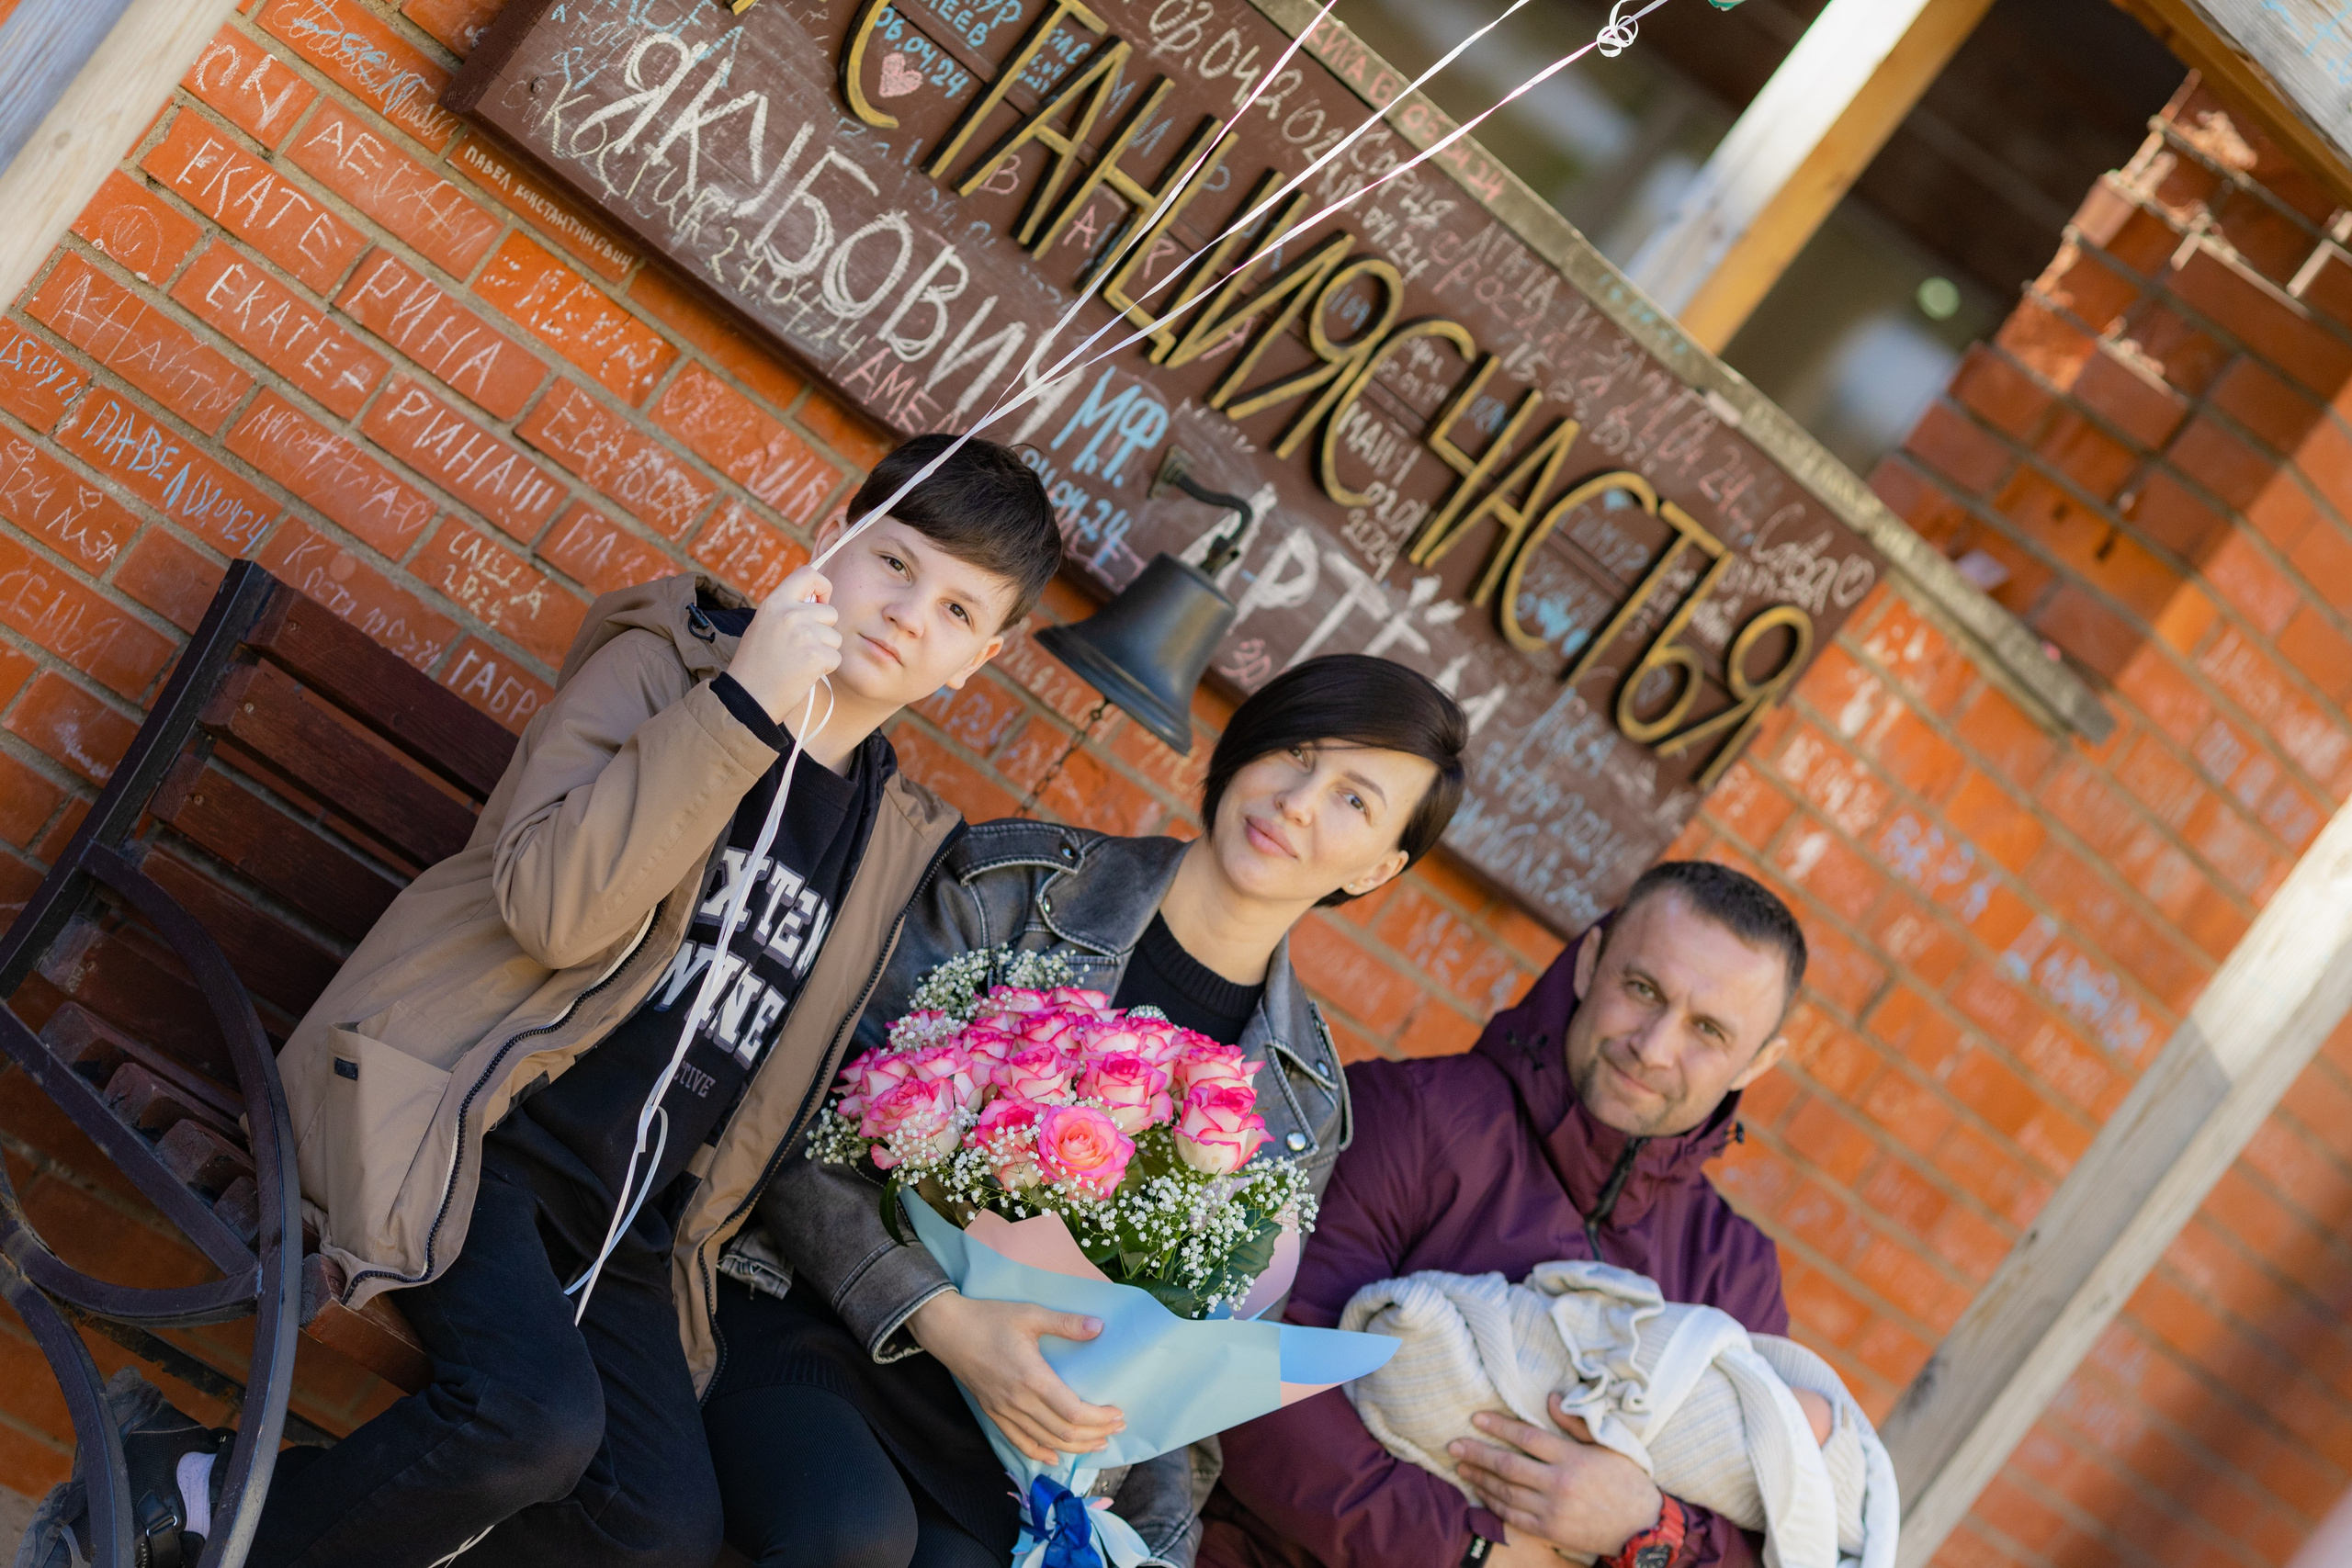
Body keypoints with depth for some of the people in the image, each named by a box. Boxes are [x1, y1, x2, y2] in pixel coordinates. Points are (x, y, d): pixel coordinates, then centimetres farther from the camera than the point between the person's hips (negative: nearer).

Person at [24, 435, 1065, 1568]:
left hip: (622, 1221, 6)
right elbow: (555, 908, -18)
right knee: (539, 1415, -31)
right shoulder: (667, 661, -1)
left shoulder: (904, 842, 14)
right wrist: (745, 703, -21)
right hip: (466, 1126, -5)